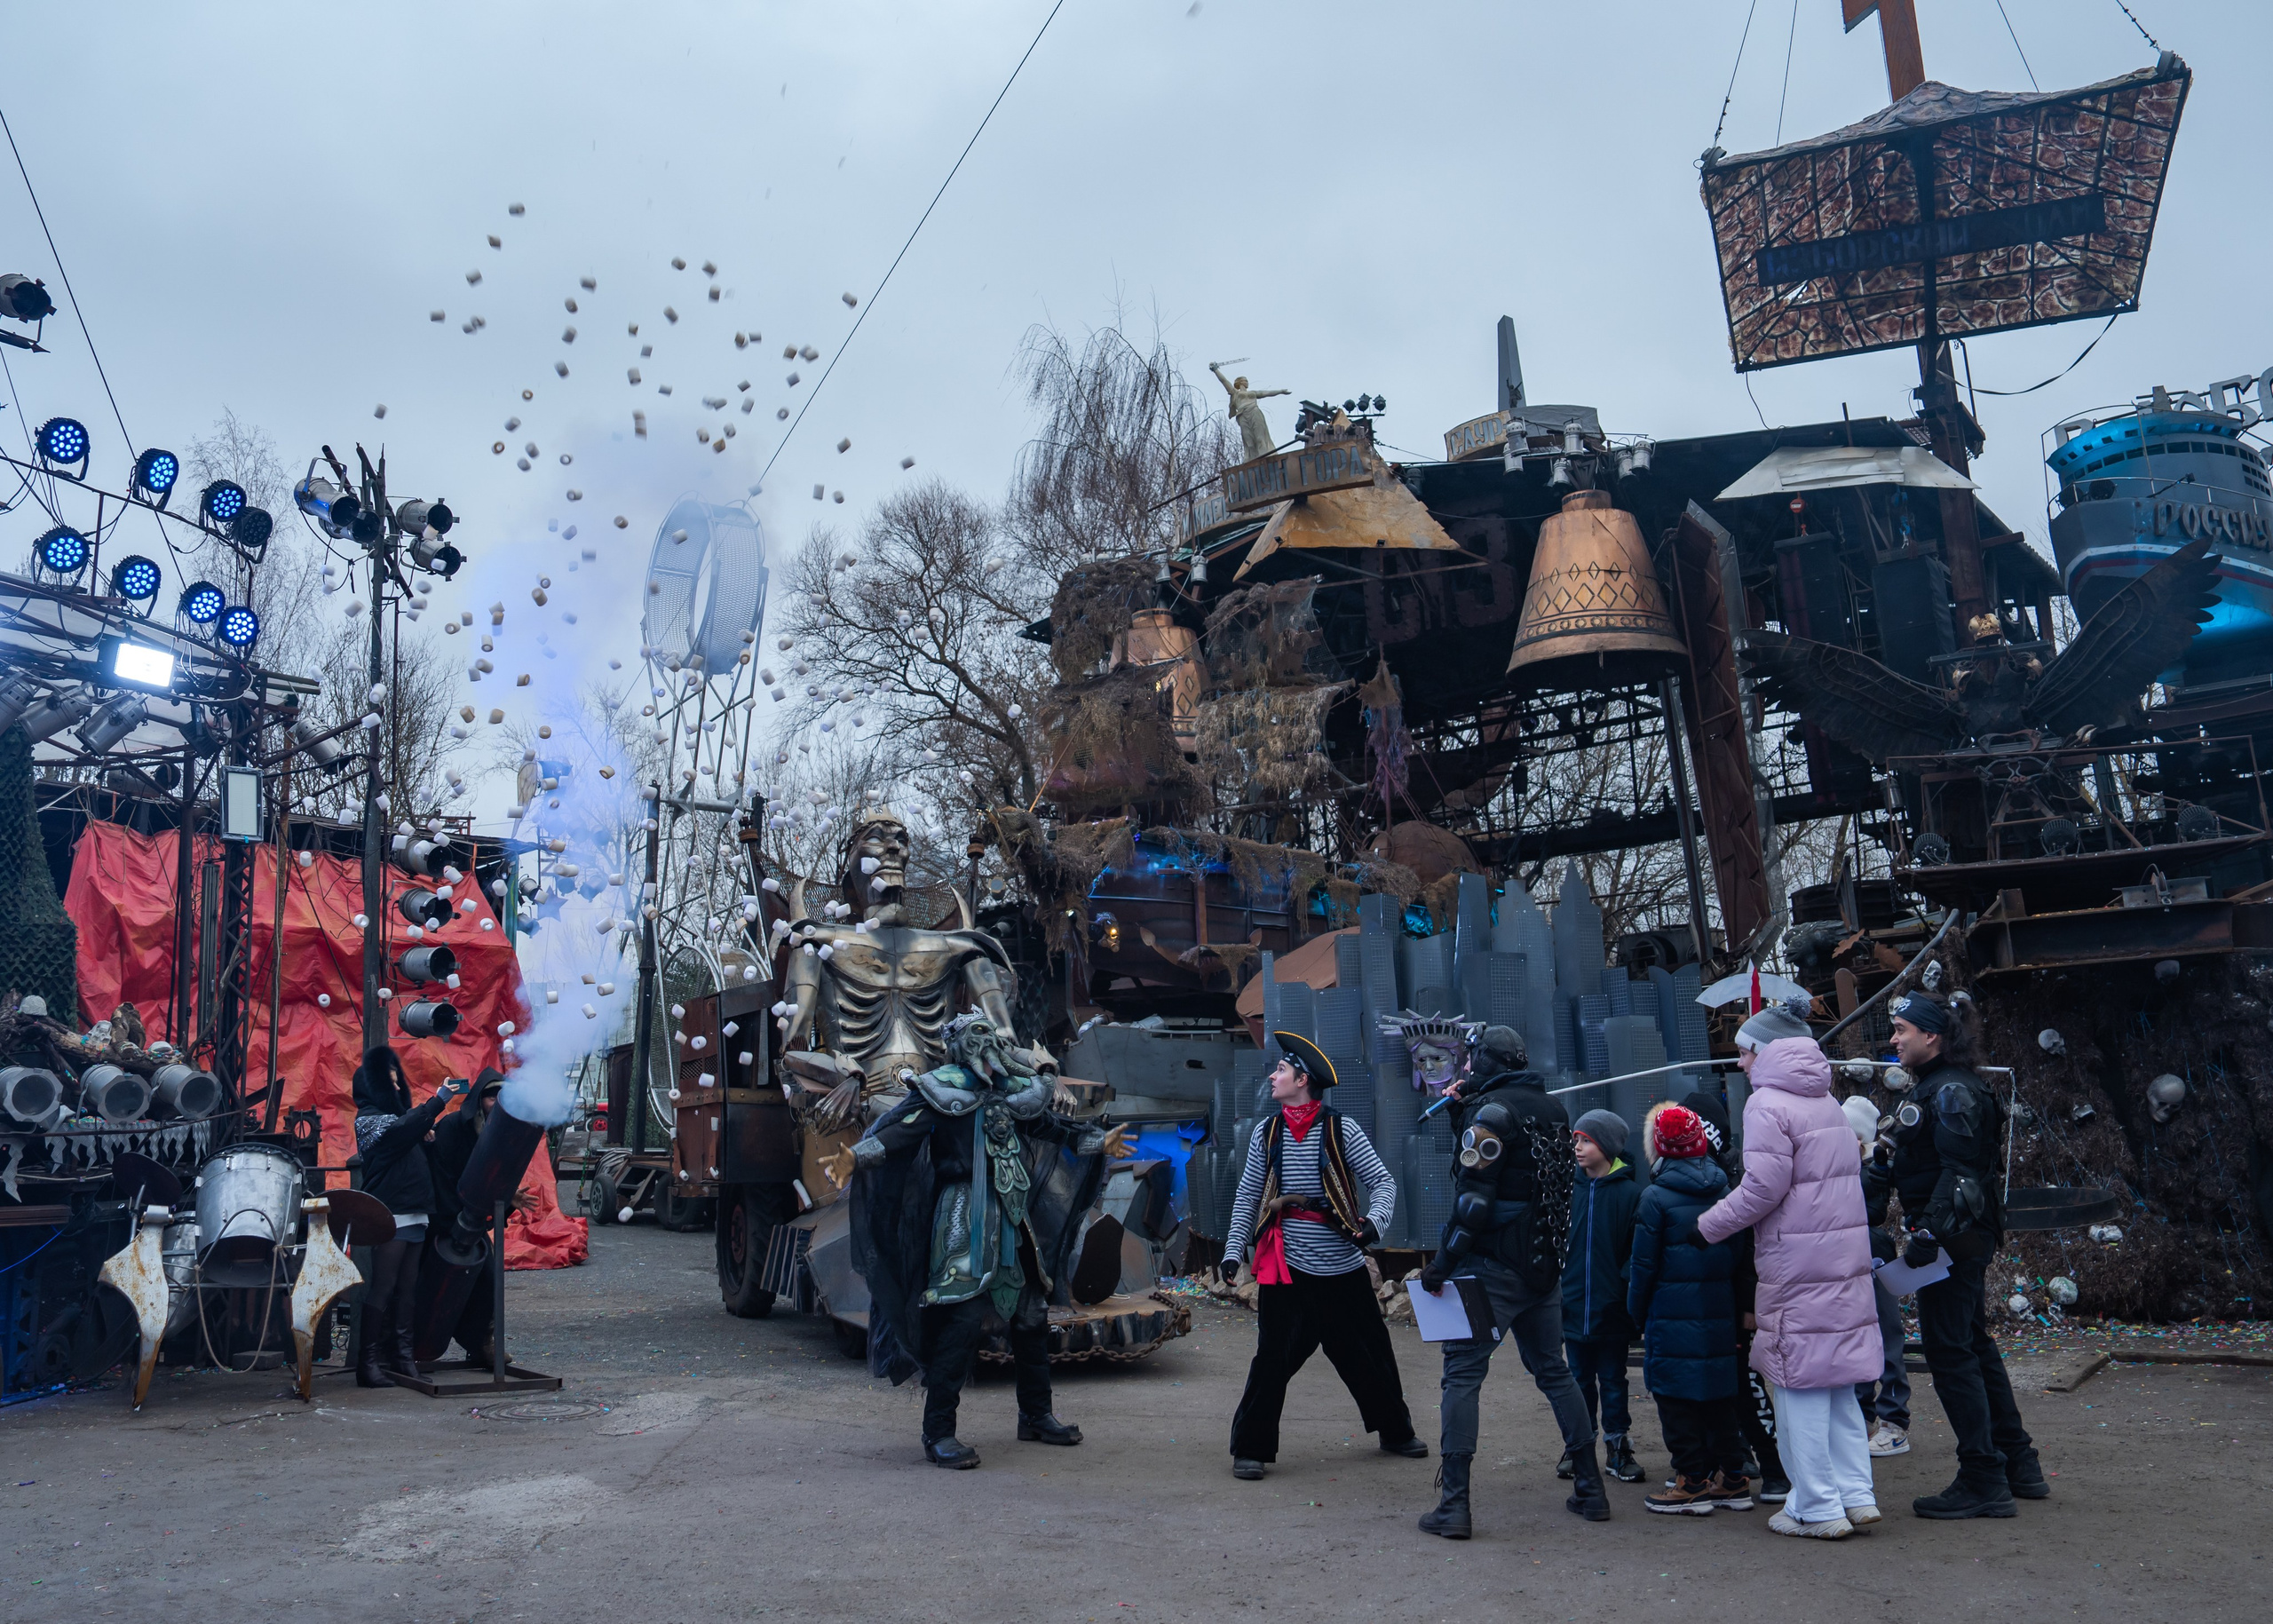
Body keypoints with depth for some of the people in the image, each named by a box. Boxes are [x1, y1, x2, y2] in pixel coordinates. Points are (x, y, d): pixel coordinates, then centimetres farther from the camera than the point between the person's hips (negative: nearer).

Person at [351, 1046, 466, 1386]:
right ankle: (369, 1361, -5)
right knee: (381, 1289, -8)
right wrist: (437, 1102, -22)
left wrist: (425, 1131, 7)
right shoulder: (368, 1118, -2)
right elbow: (399, 1131, -20)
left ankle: (402, 1355, 12)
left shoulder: (395, 1110, 23)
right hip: (389, 1214, -8)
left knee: (407, 1289, 8)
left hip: (414, 1214, 8)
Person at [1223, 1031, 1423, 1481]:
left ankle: (1396, 1432, 33)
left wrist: (1374, 1221, -22)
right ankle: (1251, 1449, 9)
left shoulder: (1341, 1130, -3)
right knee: (1273, 1357, -4)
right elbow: (1248, 1196, 10)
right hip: (1286, 1268, 1)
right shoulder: (1266, 1132, 6)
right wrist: (1234, 1248, 2)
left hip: (1342, 1267, 0)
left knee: (1371, 1354, 12)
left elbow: (1383, 1182, -4)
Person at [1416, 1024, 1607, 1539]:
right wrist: (1462, 1111, 13)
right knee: (1552, 1369, 19)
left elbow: (1475, 1198, -19)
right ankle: (1590, 1488, 22)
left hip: (1495, 1267, -8)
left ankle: (1454, 1504, -6)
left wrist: (1441, 1263, -14)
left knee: (1462, 1373, -3)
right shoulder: (1553, 1107, 11)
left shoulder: (1492, 1110, -13)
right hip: (1544, 1265, 8)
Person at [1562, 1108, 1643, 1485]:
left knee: (1612, 1381, 9)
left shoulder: (1629, 1194, -8)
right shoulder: (1569, 1191, 2)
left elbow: (1639, 1252, -8)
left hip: (1611, 1310, -3)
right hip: (1573, 1307, 3)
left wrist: (1624, 1286, -17)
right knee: (1579, 1380, 13)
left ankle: (1618, 1447, 22)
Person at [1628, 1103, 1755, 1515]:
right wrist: (1737, 1308, 19)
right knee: (1719, 1395, 13)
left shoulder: (1656, 1197, -9)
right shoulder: (1724, 1191, 8)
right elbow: (1740, 1258, 12)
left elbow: (1644, 1265, -7)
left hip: (1672, 1314, -6)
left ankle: (1693, 1483, 3)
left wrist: (1638, 1313, 5)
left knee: (1677, 1400, 1)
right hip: (1720, 1312, 6)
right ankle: (1731, 1479, 18)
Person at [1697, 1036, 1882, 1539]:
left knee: (1799, 1383, 0)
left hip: (1797, 1264, -8)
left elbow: (1764, 1186, -17)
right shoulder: (1829, 1105, 14)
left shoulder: (1768, 1105, -11)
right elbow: (1838, 1175, 14)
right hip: (1846, 1259, 8)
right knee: (1836, 1378, 15)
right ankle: (1857, 1495, 17)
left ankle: (1818, 1509, 4)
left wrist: (1707, 1226, -8)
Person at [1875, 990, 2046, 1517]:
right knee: (1974, 1346, 17)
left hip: (1955, 1239, -11)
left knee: (1950, 1351, -5)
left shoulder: (1952, 1092, -16)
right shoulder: (1934, 1088, 16)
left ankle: (1984, 1482, 1)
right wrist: (1878, 1168, 11)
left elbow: (1958, 1173, -23)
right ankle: (2018, 1464, 27)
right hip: (1961, 1241, 11)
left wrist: (1929, 1234, -26)